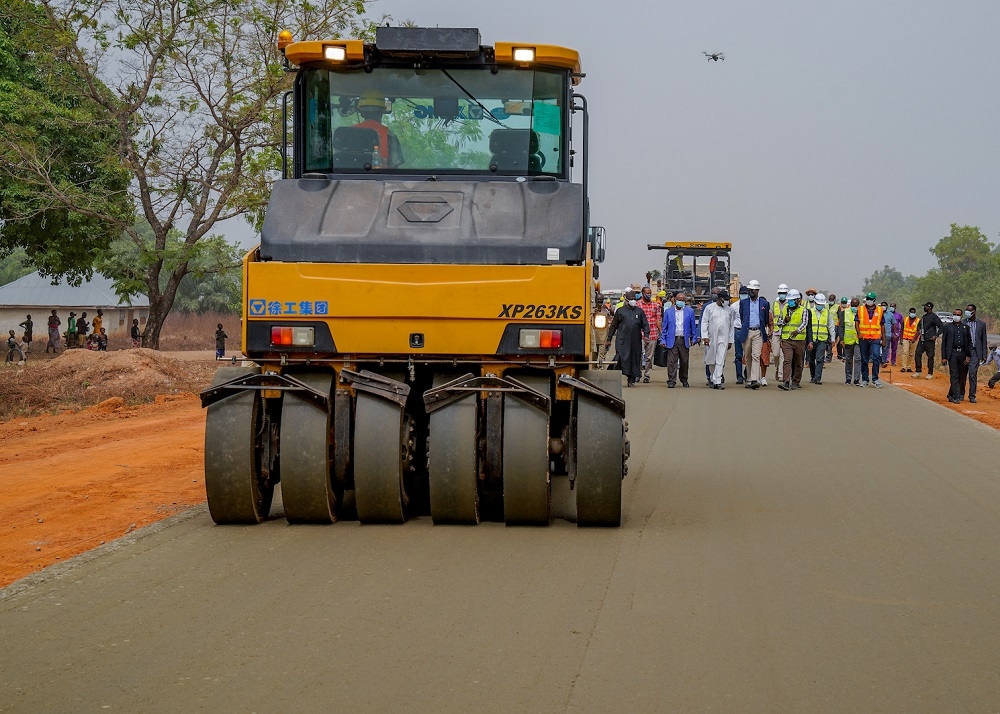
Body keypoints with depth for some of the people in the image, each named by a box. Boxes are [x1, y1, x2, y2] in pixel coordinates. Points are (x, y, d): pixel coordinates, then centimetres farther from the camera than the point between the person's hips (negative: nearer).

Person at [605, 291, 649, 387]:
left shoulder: (639, 311, 13)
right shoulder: (620, 311, 8)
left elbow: (645, 324, 12)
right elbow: (614, 325, 12)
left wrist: (646, 335, -5)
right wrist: (609, 338, 10)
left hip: (636, 340, 3)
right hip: (622, 340, -3)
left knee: (635, 359, 4)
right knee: (621, 357, -14)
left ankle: (631, 380, 12)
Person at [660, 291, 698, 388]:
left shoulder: (690, 311, 6)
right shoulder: (668, 311, 6)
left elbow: (693, 326, 8)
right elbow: (664, 327, 7)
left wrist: (694, 339, 3)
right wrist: (663, 340, 1)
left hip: (684, 340, 1)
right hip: (672, 340, -1)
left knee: (684, 362, 8)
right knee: (671, 361, -6)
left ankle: (684, 380, 22)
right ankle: (671, 381, -4)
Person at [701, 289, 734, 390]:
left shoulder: (728, 310, 12)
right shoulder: (709, 308, 3)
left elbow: (731, 325, 17)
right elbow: (704, 322, 1)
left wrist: (730, 340, 13)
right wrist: (705, 336, -8)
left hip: (723, 338, 1)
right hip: (711, 337, -1)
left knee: (720, 360, -9)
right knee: (711, 360, 6)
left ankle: (717, 381, -14)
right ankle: (713, 378, 24)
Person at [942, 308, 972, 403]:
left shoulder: (966, 327, 11)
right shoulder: (948, 327, 7)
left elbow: (969, 342, 10)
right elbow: (943, 343, 6)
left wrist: (968, 356, -1)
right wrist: (943, 357, -2)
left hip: (963, 354, 2)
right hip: (952, 353, -2)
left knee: (962, 376, 8)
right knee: (954, 376, -8)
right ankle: (956, 397, -10)